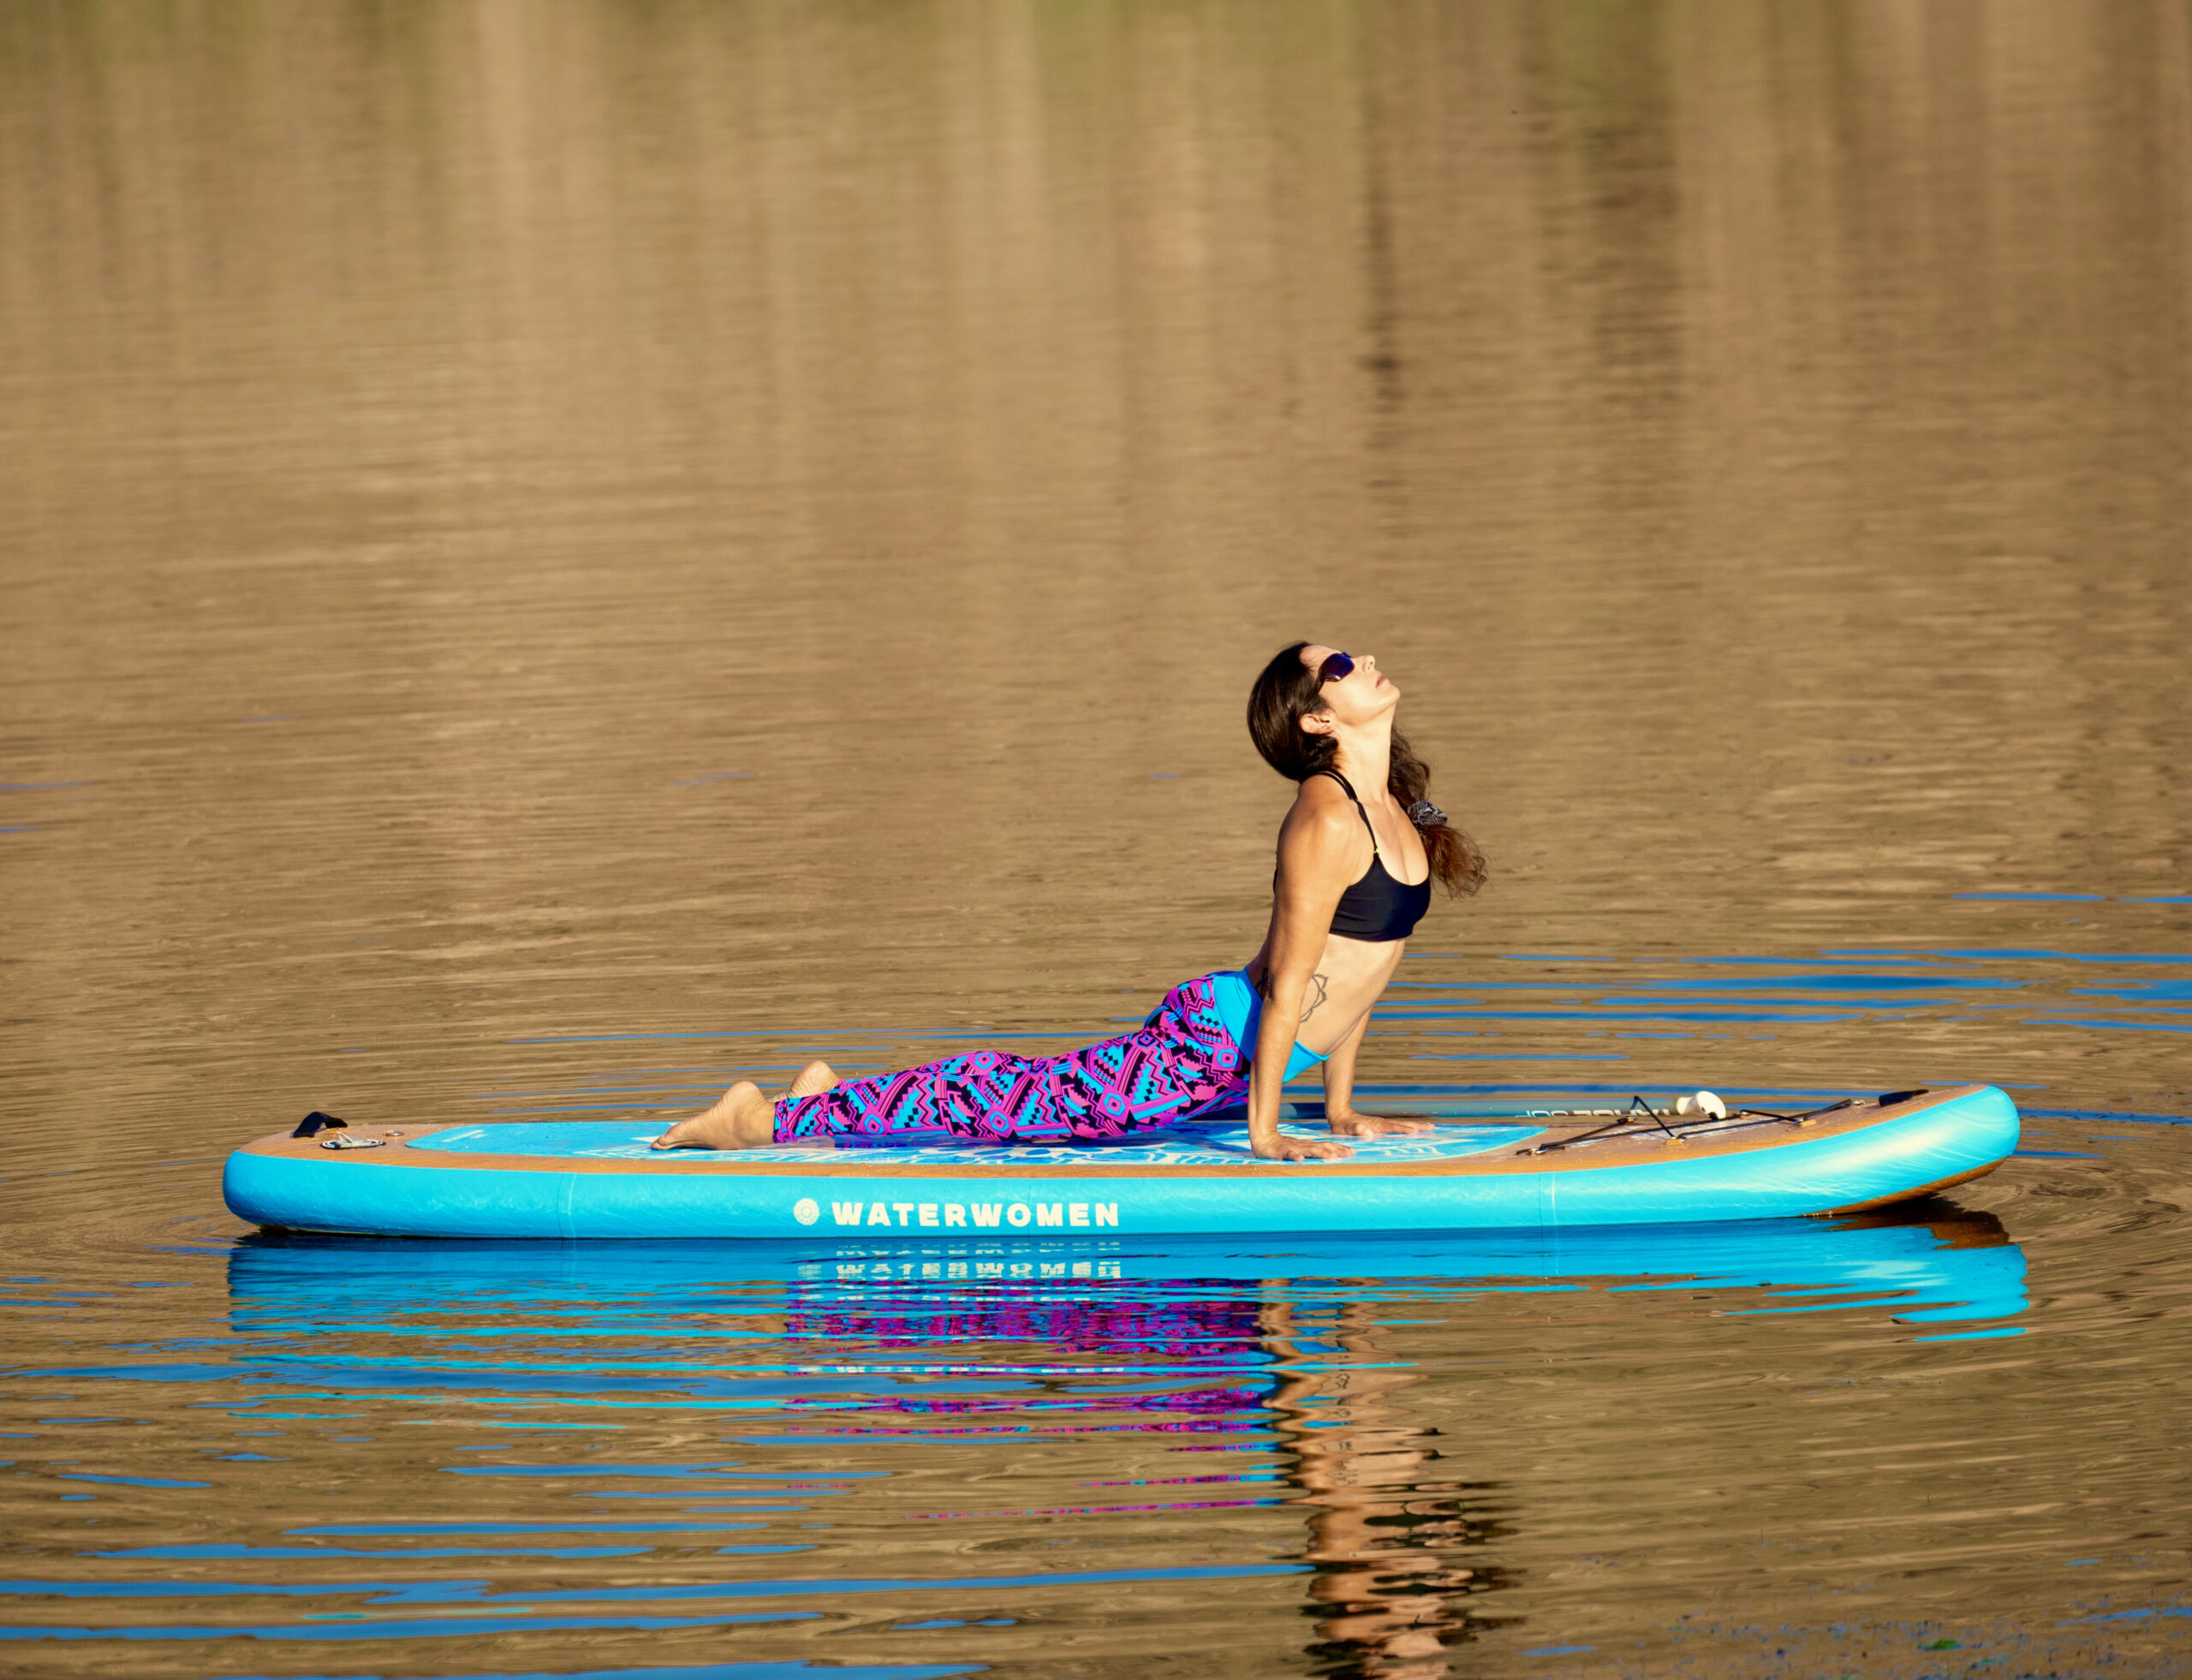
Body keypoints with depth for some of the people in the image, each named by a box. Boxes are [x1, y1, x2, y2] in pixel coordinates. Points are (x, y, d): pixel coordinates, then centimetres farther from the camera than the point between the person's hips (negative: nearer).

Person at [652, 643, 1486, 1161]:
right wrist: (1263, 1132, -18)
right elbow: (1288, 982, -20)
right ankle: (766, 1119, -2)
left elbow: (1347, 967, 19)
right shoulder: (1326, 821, -20)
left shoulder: (1393, 807, 10)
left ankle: (832, 1097, 26)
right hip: (1209, 1040, -9)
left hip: (1231, 1055, 9)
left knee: (1029, 1095, 16)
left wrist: (1340, 1107, 19)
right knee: (1014, 1101, -7)